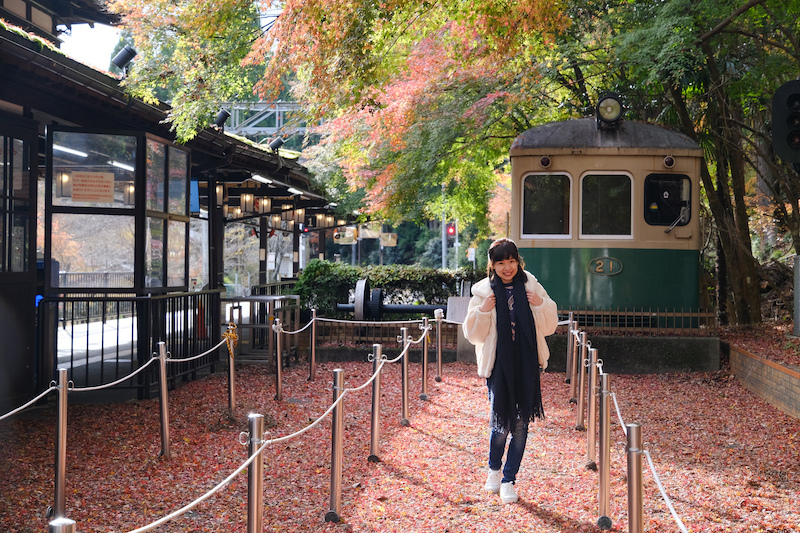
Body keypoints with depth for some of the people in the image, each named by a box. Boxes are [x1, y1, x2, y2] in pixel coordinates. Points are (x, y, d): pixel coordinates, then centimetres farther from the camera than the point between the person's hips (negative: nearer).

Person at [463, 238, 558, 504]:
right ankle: (494, 469, 26)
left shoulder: (531, 286, 6)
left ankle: (509, 479, 17)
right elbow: (473, 334, 1)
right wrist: (483, 311, -13)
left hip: (527, 364, 2)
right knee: (502, 421, -3)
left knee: (521, 422, 4)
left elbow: (549, 326, 9)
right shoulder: (483, 292, 0)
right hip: (498, 364, -2)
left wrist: (540, 305, -8)